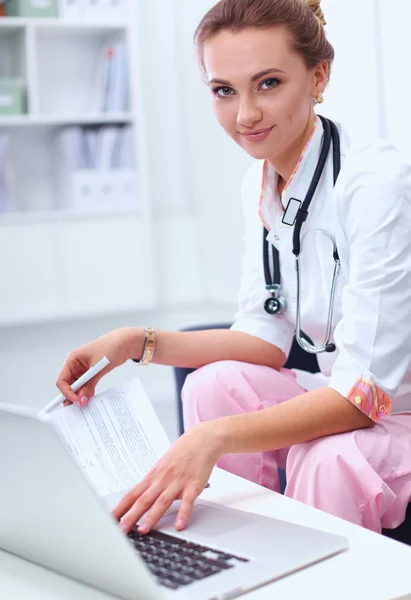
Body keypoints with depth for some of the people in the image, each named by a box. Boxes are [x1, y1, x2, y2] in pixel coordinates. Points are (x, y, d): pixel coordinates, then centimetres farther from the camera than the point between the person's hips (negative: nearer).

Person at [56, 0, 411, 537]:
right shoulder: (259, 184, 0)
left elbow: (365, 392, -29)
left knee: (327, 458, -33)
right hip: (336, 399, 7)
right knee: (215, 383, -14)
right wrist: (140, 343, -10)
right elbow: (267, 338, 2)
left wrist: (218, 437, -40)